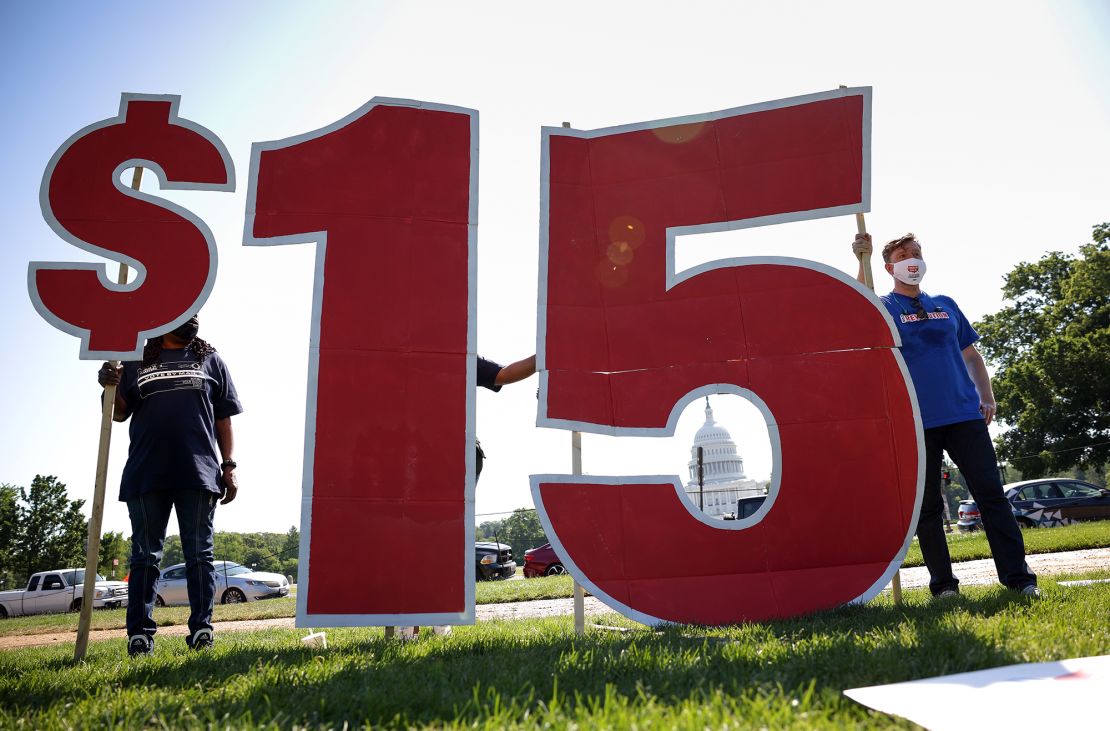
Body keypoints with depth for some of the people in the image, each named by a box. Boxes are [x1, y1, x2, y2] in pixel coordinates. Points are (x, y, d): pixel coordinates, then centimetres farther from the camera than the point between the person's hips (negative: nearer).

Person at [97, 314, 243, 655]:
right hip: (146, 474, 1)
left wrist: (228, 468, 3)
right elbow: (120, 413, 13)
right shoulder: (136, 360, 14)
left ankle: (201, 630, 4)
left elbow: (224, 419, 11)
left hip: (199, 473, 0)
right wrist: (111, 387, -9)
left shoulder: (210, 359, 14)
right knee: (145, 556, 4)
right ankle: (140, 634, 8)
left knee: (200, 554, 1)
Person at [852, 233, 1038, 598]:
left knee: (991, 493, -2)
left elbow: (971, 355, 21)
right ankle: (943, 583, 10)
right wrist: (862, 261, -31)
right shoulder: (885, 307, 6)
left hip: (965, 414, 3)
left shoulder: (945, 304, 17)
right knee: (927, 506, 2)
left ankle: (1018, 576, 3)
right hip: (916, 420, -3)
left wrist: (987, 396, 6)